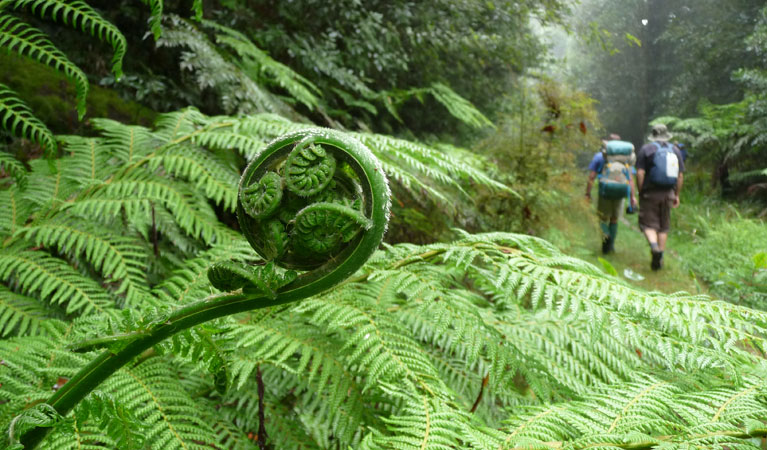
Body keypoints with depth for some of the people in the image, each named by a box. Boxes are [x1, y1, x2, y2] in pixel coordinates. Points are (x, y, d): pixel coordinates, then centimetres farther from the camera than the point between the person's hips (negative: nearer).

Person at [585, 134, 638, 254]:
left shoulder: (599, 156, 1)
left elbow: (591, 177, -4)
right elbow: (630, 178, 3)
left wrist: (588, 193, 2)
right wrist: (633, 196, 5)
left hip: (605, 193, -2)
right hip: (620, 193, 2)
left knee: (603, 218, 11)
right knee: (614, 220, 17)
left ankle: (606, 236, -18)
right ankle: (611, 245, 21)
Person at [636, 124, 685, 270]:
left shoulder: (646, 149, -4)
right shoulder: (675, 150, 8)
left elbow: (640, 173, -11)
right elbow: (680, 176, 6)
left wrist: (640, 192, -2)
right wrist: (677, 195, 13)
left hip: (650, 193, -3)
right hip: (667, 193, 4)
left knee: (648, 224, 1)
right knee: (664, 226, 12)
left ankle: (654, 246, -26)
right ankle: (659, 258, 13)